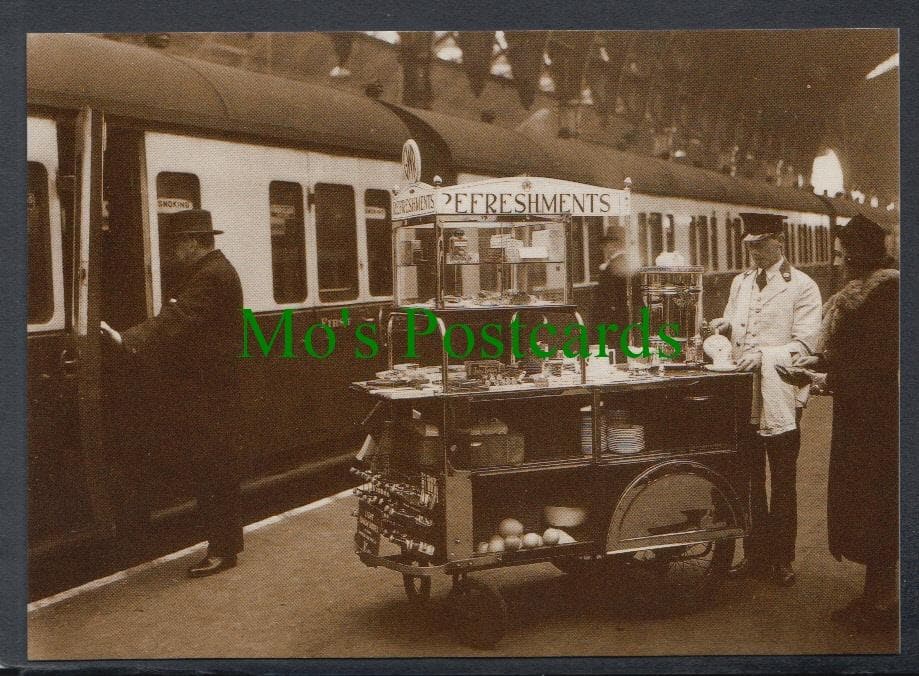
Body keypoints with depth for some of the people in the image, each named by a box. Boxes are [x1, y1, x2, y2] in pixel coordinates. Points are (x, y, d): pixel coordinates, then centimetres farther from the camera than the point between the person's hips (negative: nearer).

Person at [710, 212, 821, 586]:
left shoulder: (802, 287, -4)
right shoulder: (740, 282, 14)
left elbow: (804, 344, -11)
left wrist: (765, 356, -23)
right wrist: (725, 325, 1)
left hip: (780, 397, -5)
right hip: (744, 395, 5)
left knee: (783, 482, 5)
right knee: (750, 481, 11)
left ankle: (782, 559, 15)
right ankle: (755, 555, 21)